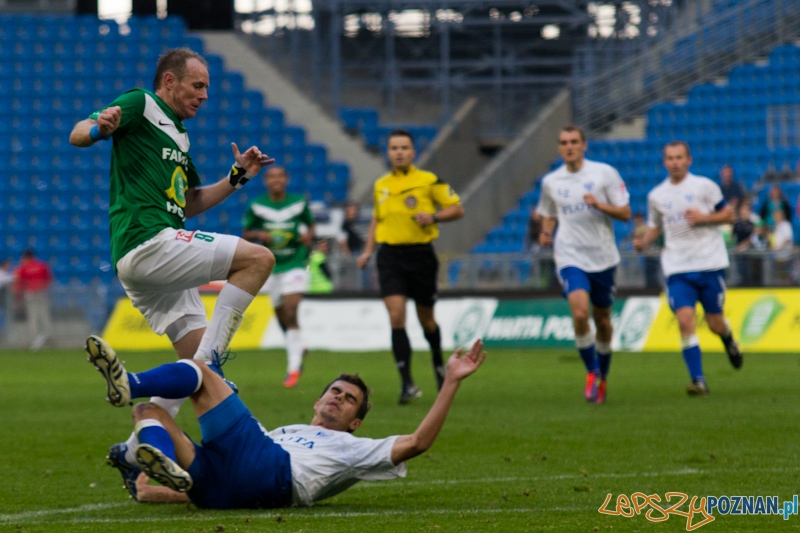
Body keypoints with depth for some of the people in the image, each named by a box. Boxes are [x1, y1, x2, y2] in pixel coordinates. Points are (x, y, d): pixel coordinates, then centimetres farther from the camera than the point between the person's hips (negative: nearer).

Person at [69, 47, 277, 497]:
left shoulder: (177, 135, 27)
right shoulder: (140, 106, 1)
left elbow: (189, 203, 32)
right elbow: (78, 135, -11)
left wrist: (236, 177, 20)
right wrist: (100, 127, -34)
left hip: (161, 258, 10)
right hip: (148, 241, -10)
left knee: (196, 358, 7)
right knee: (259, 258, -17)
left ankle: (133, 453, 9)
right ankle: (209, 359, -19)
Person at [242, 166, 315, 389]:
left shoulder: (299, 203, -1)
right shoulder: (256, 206, -1)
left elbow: (310, 224, 14)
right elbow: (246, 234, 6)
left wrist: (309, 235, -8)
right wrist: (260, 235, -15)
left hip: (295, 264, -3)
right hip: (271, 267, 3)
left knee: (290, 313, -17)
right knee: (282, 316, 10)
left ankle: (293, 368, -17)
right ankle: (298, 348, 42)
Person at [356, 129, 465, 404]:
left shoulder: (429, 181, -2)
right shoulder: (381, 185, 10)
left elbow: (457, 209, 0)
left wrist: (434, 217, -18)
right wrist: (368, 251, 15)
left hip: (421, 254, -2)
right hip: (390, 255, 2)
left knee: (425, 318, 10)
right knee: (396, 317, -13)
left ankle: (438, 364, 40)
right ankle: (407, 383, -13)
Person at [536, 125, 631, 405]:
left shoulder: (605, 173, -2)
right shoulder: (550, 182, 5)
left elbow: (625, 213, -2)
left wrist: (599, 205, -20)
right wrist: (545, 232, -1)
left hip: (603, 257, 0)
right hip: (571, 258, 0)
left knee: (603, 321, 10)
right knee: (580, 313, -21)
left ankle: (602, 377, 30)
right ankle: (592, 371, -2)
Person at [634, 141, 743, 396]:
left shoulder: (704, 186, 0)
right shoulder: (656, 195, 8)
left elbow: (728, 215, 3)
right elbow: (654, 227, 19)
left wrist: (704, 217, -14)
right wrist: (643, 242, -2)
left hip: (710, 263, -1)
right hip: (677, 269, 2)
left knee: (715, 324, 3)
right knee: (685, 319, -16)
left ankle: (729, 342, 41)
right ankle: (698, 381, -14)